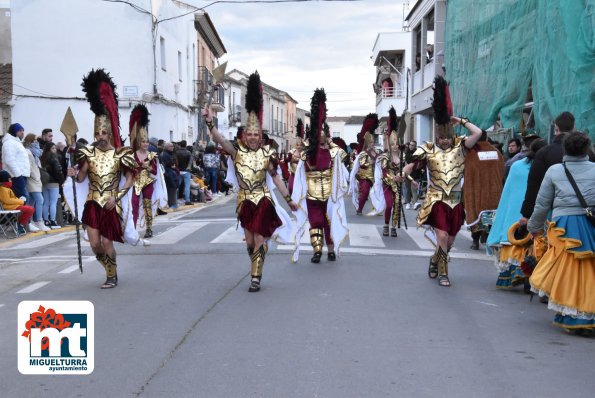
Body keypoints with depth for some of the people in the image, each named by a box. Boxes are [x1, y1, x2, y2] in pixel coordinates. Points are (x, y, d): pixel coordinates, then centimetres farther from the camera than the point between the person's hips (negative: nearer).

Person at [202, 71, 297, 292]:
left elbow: (276, 177, 3)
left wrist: (289, 199, 4)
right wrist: (209, 122, -37)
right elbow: (219, 139, -19)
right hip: (244, 201, 2)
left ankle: (255, 277, 3)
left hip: (263, 201, -2)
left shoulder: (266, 153, -2)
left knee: (259, 239, -3)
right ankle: (257, 268, 38)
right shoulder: (238, 151, -3)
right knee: (249, 241, 13)